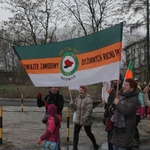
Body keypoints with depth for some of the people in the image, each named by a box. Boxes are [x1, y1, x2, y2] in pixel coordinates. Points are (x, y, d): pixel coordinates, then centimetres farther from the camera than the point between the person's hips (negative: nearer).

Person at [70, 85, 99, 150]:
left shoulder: (88, 99, -17)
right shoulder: (78, 98, 6)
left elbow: (89, 110, -23)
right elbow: (75, 108, 11)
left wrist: (85, 118, -29)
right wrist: (72, 104, -9)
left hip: (86, 120, -6)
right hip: (78, 119, 6)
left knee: (88, 133, 10)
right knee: (75, 133, 2)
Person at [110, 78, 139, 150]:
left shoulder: (134, 99, -16)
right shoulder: (120, 95, 10)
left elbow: (126, 111, -31)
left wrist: (117, 103, -19)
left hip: (126, 130, -9)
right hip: (117, 127, 9)